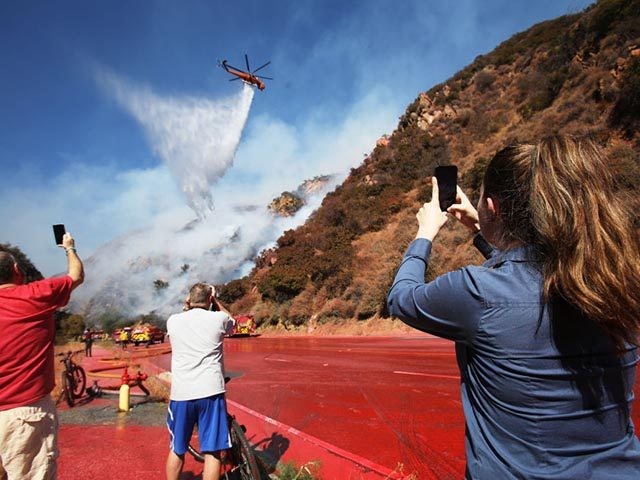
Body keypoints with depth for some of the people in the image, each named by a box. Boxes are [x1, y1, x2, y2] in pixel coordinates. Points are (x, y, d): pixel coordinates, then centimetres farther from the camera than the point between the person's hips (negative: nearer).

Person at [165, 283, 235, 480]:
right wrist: (215, 301, 27)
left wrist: (187, 307, 28)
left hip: (180, 393, 3)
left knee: (176, 449, 21)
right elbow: (231, 321, 23)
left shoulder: (173, 321, 3)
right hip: (211, 392, -2)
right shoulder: (218, 318, -2)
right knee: (212, 451, 6)